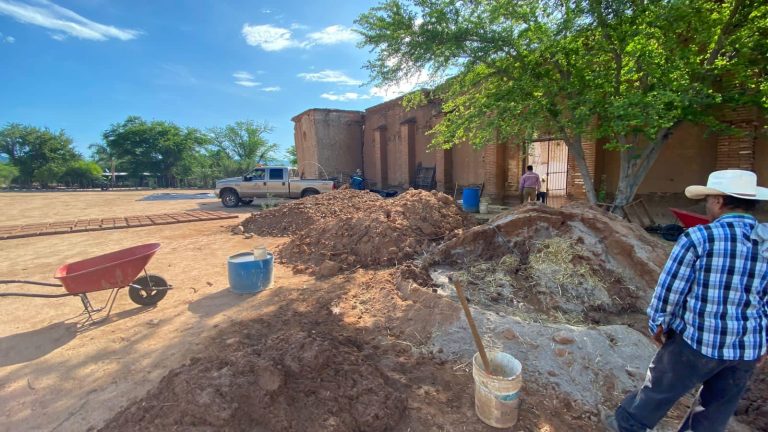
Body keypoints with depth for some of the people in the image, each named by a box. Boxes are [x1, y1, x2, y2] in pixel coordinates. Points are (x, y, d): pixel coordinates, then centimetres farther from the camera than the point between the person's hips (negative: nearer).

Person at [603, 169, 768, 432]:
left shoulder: (697, 238, -18)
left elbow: (669, 288, -13)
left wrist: (657, 324, 3)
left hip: (697, 339, -5)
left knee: (660, 388, 15)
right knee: (716, 411, 22)